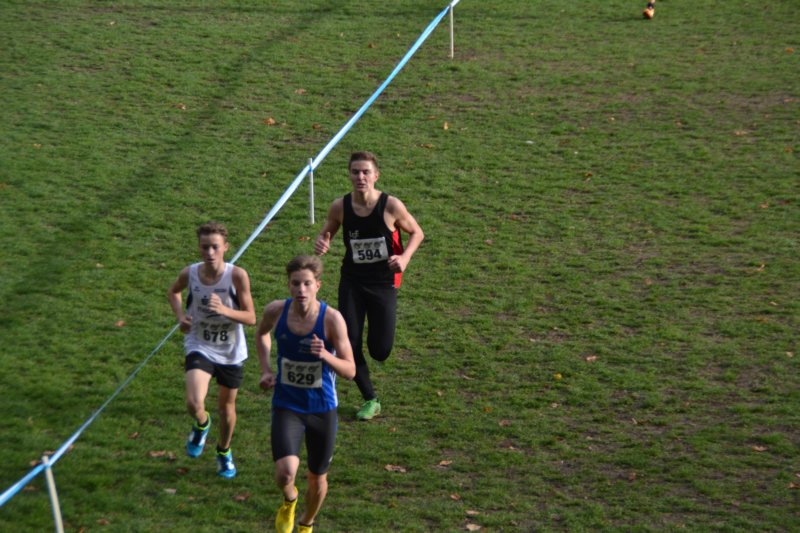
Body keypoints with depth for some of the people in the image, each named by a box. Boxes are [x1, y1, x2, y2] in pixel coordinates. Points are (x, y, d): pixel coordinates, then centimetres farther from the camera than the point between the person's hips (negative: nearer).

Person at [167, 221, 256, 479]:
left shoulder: (237, 276, -19)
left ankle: (224, 452, 45)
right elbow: (173, 292, 13)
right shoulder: (190, 274, -12)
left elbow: (251, 318, -15)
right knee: (194, 404, -21)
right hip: (200, 348, 0)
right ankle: (201, 425, 17)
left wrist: (224, 310, -33)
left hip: (231, 352, 0)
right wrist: (180, 316, -5)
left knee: (227, 406, 17)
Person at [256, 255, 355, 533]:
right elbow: (261, 334, 15)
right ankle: (289, 500, 17)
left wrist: (325, 355, -33)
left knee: (317, 479, 15)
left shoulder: (331, 318, -18)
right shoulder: (276, 311, -11)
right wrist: (266, 369, 3)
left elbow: (350, 371, -14)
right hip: (286, 406, 0)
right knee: (285, 473, -21)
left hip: (322, 409, 0)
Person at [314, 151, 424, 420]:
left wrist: (404, 258, -17)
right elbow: (326, 232, 9)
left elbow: (417, 233, 0)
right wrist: (321, 243, -15)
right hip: (352, 282, 2)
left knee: (380, 352, -1)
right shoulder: (340, 207, -9)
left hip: (383, 282, -2)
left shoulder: (391, 206, -16)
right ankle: (370, 400, 21)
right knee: (349, 345, -1)